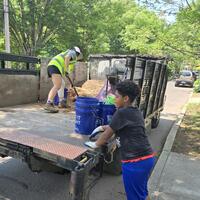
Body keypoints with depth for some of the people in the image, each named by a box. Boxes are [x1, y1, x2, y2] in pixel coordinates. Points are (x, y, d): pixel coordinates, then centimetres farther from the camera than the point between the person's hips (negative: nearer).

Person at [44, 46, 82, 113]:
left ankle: (61, 102, 27)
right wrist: (66, 70, -11)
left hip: (51, 66, 10)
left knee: (62, 84, 21)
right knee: (57, 86, -23)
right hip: (55, 66, -10)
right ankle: (48, 104, -36)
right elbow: (67, 57, -13)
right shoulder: (73, 52, 12)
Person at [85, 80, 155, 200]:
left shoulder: (122, 113, -16)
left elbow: (108, 134, -7)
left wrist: (95, 144, 9)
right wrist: (102, 127, 22)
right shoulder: (136, 112, 10)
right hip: (148, 157, 8)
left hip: (135, 162, -8)